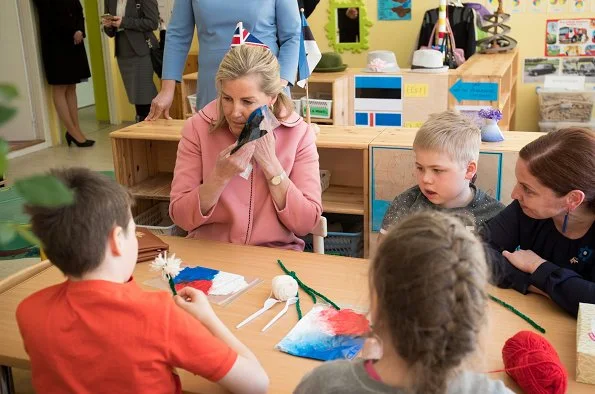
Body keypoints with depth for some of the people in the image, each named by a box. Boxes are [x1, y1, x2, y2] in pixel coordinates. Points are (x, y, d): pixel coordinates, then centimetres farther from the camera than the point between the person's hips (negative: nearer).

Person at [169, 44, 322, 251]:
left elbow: (305, 223, -9)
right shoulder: (198, 128, -7)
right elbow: (181, 218, -8)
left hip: (275, 255, 1)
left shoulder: (298, 133, -7)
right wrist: (221, 176, -21)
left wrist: (270, 163, -16)